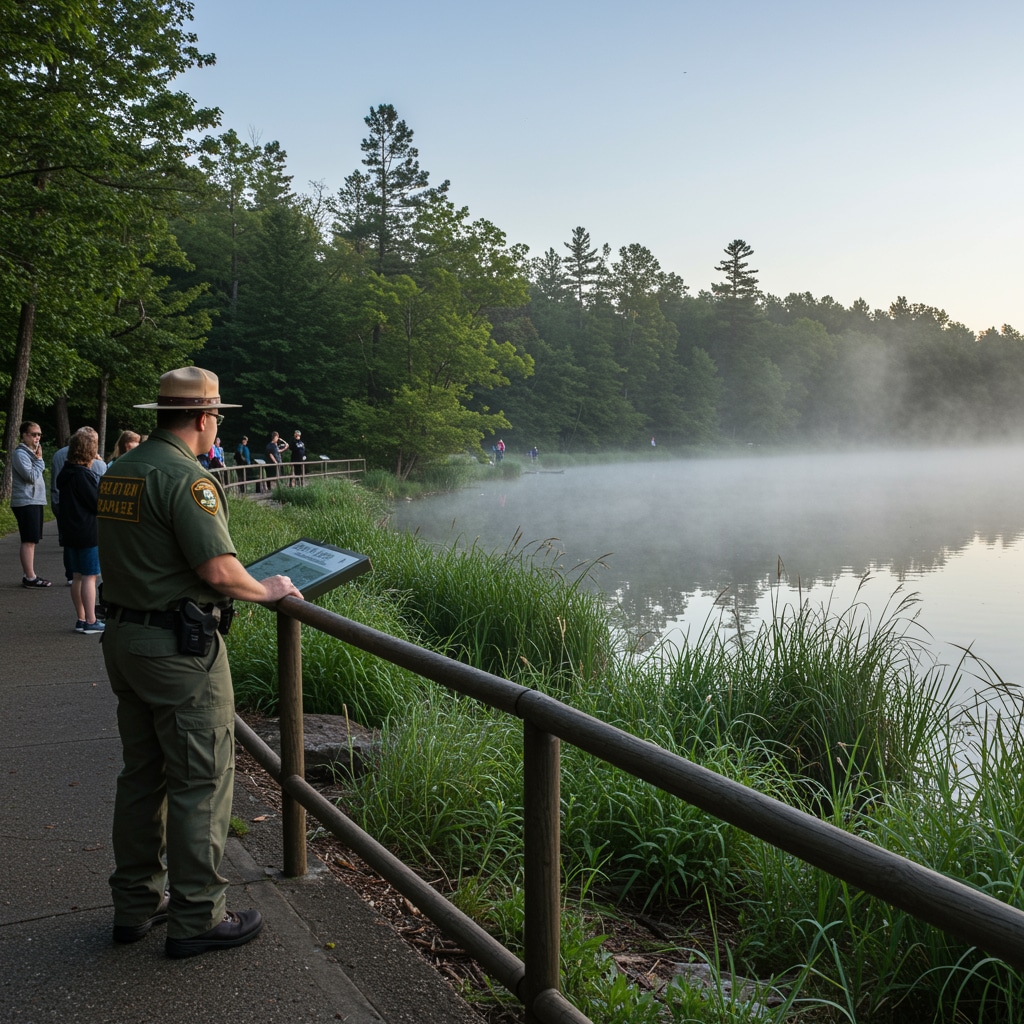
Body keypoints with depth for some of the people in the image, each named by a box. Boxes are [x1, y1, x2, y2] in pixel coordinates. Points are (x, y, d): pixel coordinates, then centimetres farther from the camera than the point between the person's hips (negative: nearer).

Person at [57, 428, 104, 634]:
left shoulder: (66, 473, 11)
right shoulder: (83, 475, -17)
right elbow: (98, 504, -16)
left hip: (70, 532, 9)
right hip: (87, 533, -9)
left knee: (78, 576, 13)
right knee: (90, 576, -4)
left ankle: (81, 619, 18)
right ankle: (90, 622, -3)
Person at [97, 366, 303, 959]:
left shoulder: (118, 472, 10)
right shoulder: (187, 478, -18)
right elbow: (219, 569, -24)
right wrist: (267, 591, -7)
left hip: (125, 636, 9)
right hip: (180, 647, -9)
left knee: (143, 774, 18)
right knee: (201, 779, 2)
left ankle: (137, 903, 30)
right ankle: (197, 917, 11)